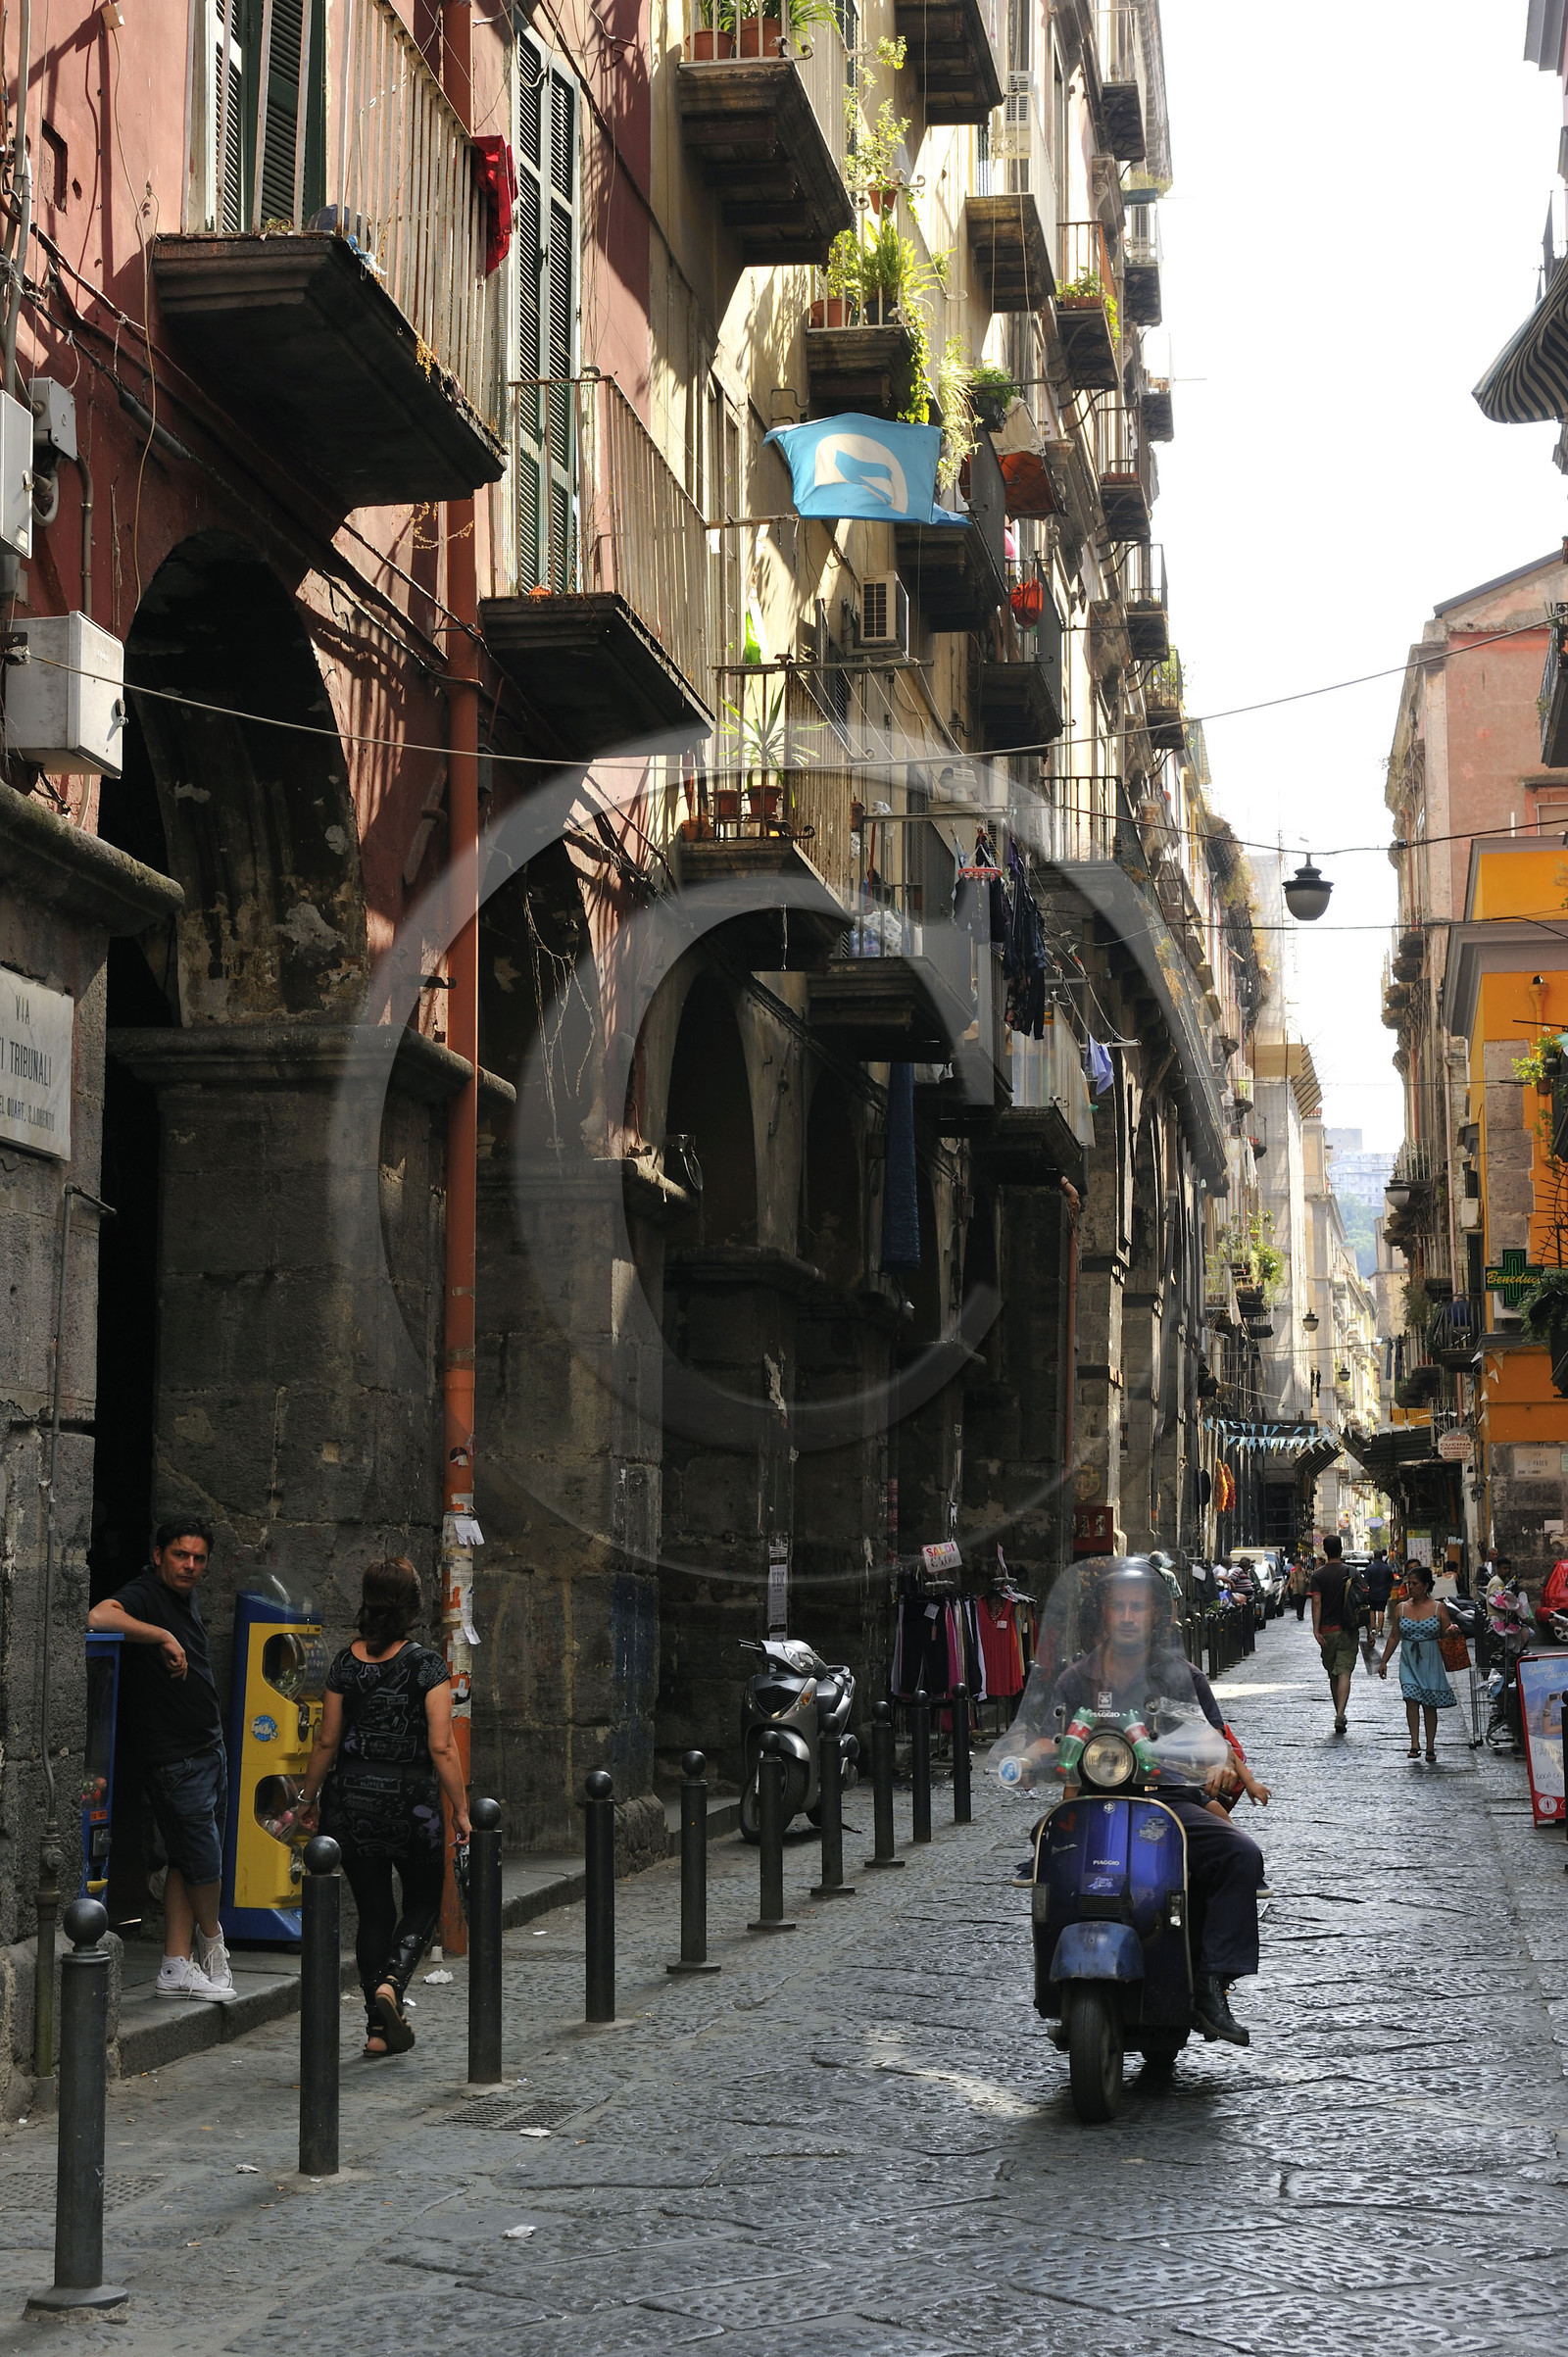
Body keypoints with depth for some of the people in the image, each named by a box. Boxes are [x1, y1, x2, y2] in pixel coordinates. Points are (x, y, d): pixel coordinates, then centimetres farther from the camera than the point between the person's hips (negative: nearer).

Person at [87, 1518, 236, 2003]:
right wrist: (163, 1637, -29)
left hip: (209, 1751, 9)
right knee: (203, 1861, -2)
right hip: (173, 1759, -9)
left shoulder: (186, 1600, 14)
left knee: (188, 1863, 10)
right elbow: (99, 1617, -36)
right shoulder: (145, 1596, -14)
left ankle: (177, 1968, 14)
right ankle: (211, 1938, 24)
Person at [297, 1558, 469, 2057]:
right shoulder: (427, 1664, -11)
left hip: (352, 1798, 3)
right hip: (411, 1799, -3)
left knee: (372, 1911, 12)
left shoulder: (346, 1662, 0)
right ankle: (391, 1982, -11)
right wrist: (460, 1810, -7)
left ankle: (380, 2026, 13)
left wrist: (308, 1797, 17)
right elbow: (441, 1747, -14)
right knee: (423, 1901, 15)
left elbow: (327, 1741, 4)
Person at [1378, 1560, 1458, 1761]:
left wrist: (1451, 1631, -21)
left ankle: (1430, 1747, 11)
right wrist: (1384, 1661, 11)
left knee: (1430, 1705, 3)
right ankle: (1414, 1744, -13)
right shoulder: (1401, 1608, 6)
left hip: (1431, 1662, -2)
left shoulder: (1438, 1608, -1)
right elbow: (1394, 1637, 12)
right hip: (1408, 1661, 2)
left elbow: (1447, 1634, 3)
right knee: (1411, 1699, -13)